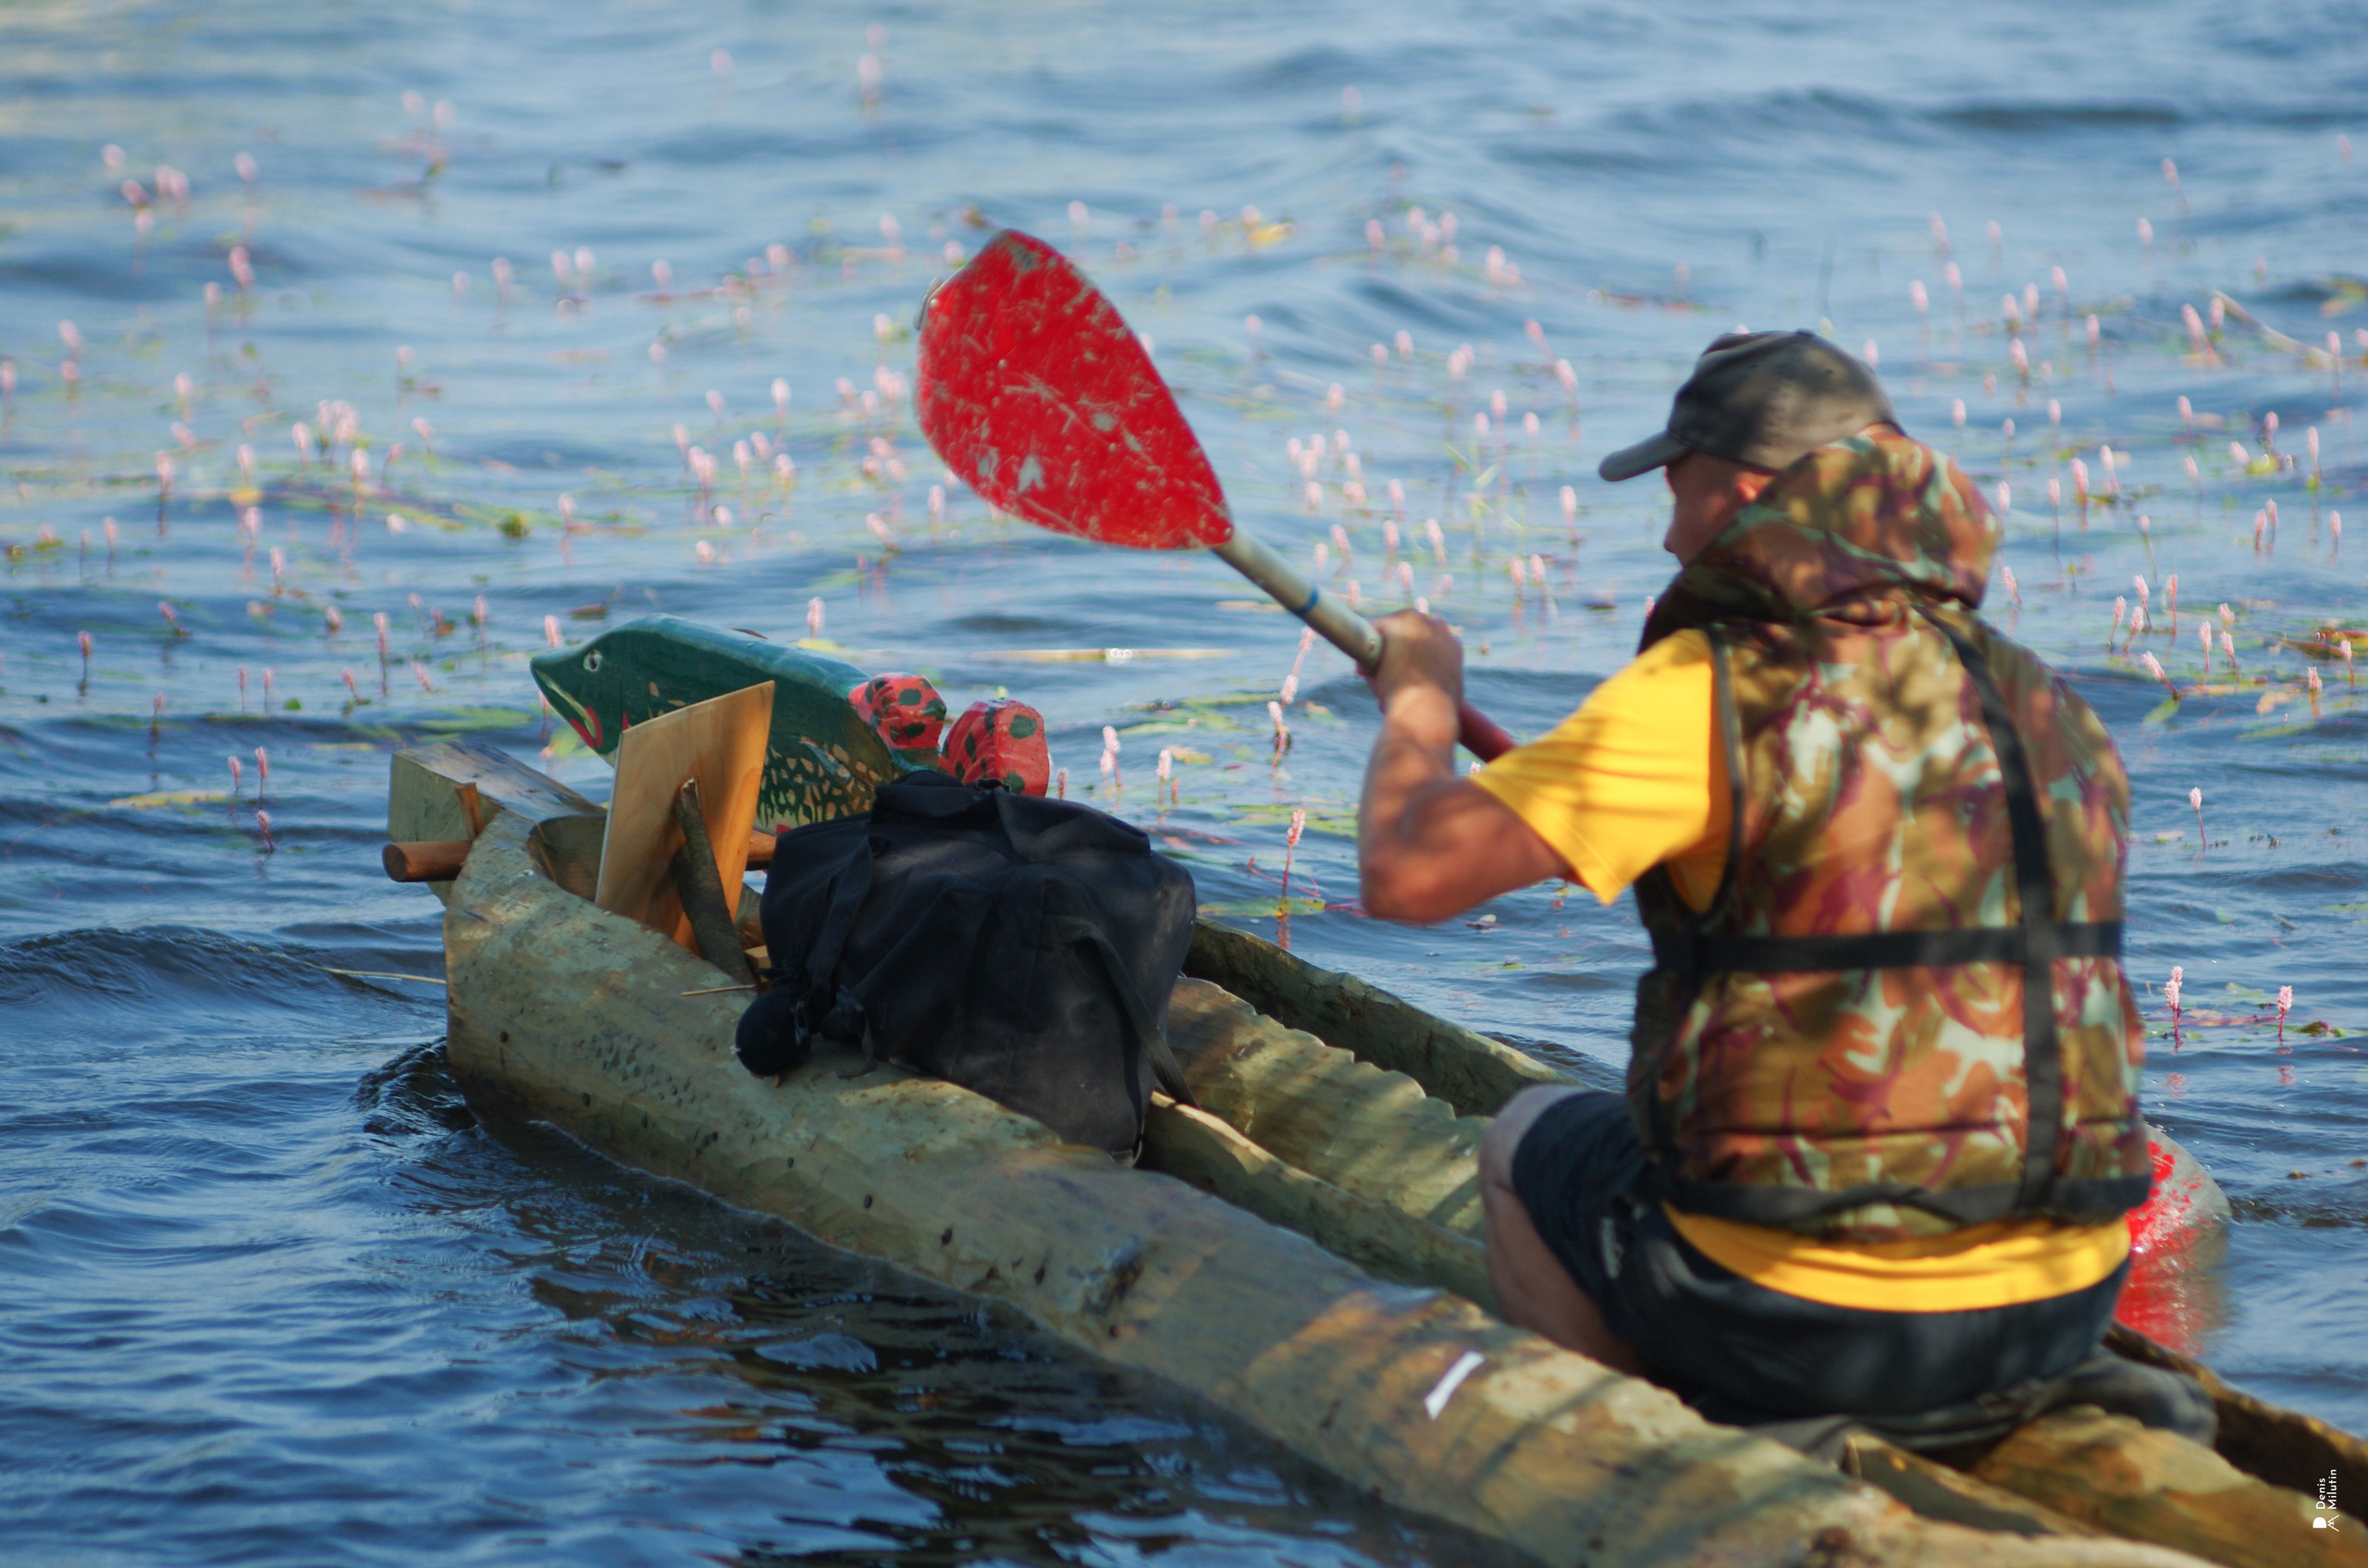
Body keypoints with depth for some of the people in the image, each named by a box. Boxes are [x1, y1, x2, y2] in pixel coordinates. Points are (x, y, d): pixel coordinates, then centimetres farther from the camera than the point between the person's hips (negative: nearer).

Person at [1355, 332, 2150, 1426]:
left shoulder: (1709, 692, -12)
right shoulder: (2057, 718, 7)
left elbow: (1406, 873, -13)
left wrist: (1420, 700, 7)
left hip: (1795, 1329, -5)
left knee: (1531, 1141, 24)